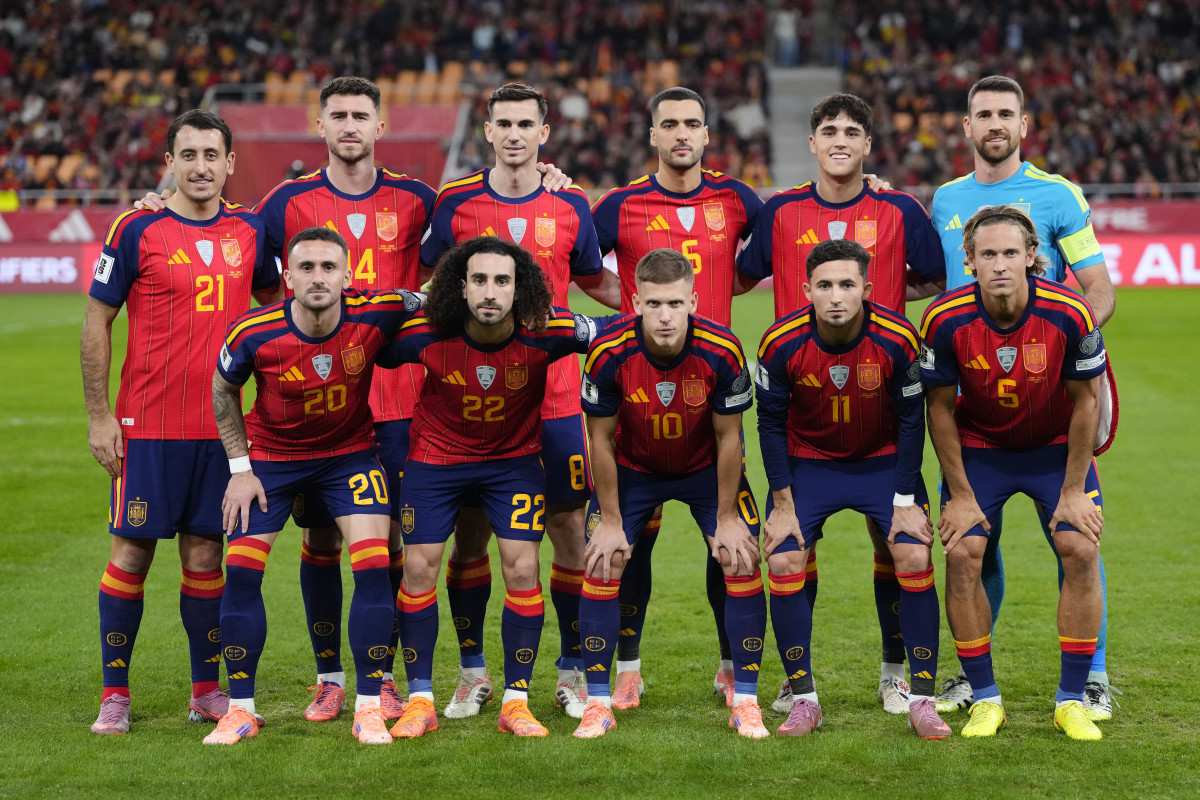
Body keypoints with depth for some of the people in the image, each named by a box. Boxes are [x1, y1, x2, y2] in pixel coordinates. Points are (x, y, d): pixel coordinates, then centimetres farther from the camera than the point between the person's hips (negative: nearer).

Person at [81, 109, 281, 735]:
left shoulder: (249, 230, 6)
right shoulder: (137, 230, -6)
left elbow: (273, 299, 22)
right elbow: (97, 321, -2)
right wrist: (98, 415, -6)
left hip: (221, 424, 3)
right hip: (148, 425, -3)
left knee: (205, 554, 8)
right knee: (131, 551, 0)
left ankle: (207, 690, 17)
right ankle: (114, 694, 9)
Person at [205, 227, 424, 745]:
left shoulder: (376, 313, -24)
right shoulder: (254, 334, -23)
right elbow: (223, 389, -1)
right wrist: (240, 467, -2)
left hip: (351, 453, 0)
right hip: (271, 455, 0)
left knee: (373, 565, -13)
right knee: (242, 569, -7)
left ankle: (369, 706, -2)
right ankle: (240, 708, 7)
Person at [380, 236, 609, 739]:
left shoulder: (544, 333, -25)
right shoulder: (426, 335, -25)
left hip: (515, 457, 0)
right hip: (436, 456, 0)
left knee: (522, 569, -8)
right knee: (419, 567, -4)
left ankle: (516, 701, 4)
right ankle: (420, 700, 8)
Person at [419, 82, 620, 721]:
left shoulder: (570, 205, 4)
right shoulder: (455, 202, 1)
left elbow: (595, 280, 18)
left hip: (553, 396, 1)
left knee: (569, 527, 0)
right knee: (470, 530, 2)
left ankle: (571, 672, 13)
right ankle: (472, 673, 16)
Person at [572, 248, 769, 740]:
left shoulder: (722, 352, -29)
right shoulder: (609, 353, -29)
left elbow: (728, 437, -14)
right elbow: (601, 439, -15)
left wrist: (727, 519, -9)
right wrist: (611, 520, -11)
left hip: (706, 467, 0)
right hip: (633, 468, 0)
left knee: (743, 565, -9)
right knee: (602, 567, -9)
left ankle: (745, 701, 3)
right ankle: (598, 702, 3)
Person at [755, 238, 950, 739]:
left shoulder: (897, 339, -22)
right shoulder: (781, 343, -21)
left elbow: (911, 419, -10)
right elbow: (771, 423, -8)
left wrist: (906, 501, -12)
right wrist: (783, 504, -10)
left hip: (884, 460, 0)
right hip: (807, 463, 1)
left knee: (915, 560, -15)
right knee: (784, 565, -13)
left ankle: (922, 699, -4)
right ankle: (803, 699, 1)